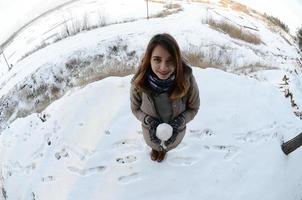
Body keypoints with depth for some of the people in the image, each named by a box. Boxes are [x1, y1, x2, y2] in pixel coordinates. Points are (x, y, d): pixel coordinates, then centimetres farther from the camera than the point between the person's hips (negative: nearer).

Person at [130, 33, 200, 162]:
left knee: (169, 146, 35)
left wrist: (178, 123, -32)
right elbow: (135, 108, -13)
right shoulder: (139, 83, -33)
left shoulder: (187, 80, -36)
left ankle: (164, 149, 72)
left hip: (176, 131, 0)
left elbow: (193, 108, -16)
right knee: (153, 144, 35)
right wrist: (150, 121, -30)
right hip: (150, 129, 0)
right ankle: (155, 149, 73)